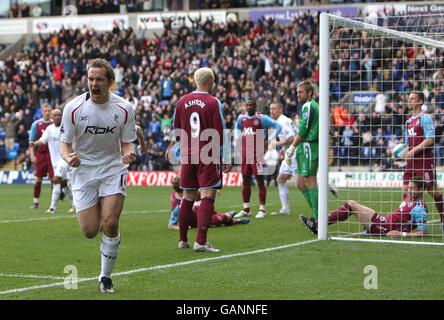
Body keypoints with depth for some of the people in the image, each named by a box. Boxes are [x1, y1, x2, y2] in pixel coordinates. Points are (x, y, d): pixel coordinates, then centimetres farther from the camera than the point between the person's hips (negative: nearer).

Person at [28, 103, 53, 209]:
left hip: (52, 154, 1)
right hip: (40, 154, -1)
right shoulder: (36, 124, 1)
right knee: (39, 178, 2)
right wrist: (32, 155, -7)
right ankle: (36, 202, 11)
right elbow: (31, 142, 2)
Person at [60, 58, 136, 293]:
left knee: (110, 224, -17)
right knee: (90, 231, -4)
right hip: (83, 170, 0)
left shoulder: (124, 108, -5)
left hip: (113, 170, 0)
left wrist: (128, 154, -21)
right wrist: (68, 157, -26)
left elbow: (126, 143, 3)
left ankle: (106, 276, 2)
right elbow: (64, 143, -3)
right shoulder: (73, 107, -9)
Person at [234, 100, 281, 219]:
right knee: (245, 181, 9)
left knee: (260, 181, -4)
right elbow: (237, 127, 34)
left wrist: (269, 140, -9)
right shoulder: (241, 118, 11)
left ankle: (262, 209, 1)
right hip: (245, 154, 6)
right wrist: (237, 138, 17)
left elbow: (278, 126, -3)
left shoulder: (261, 118, -6)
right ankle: (246, 209, 18)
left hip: (258, 154, -6)